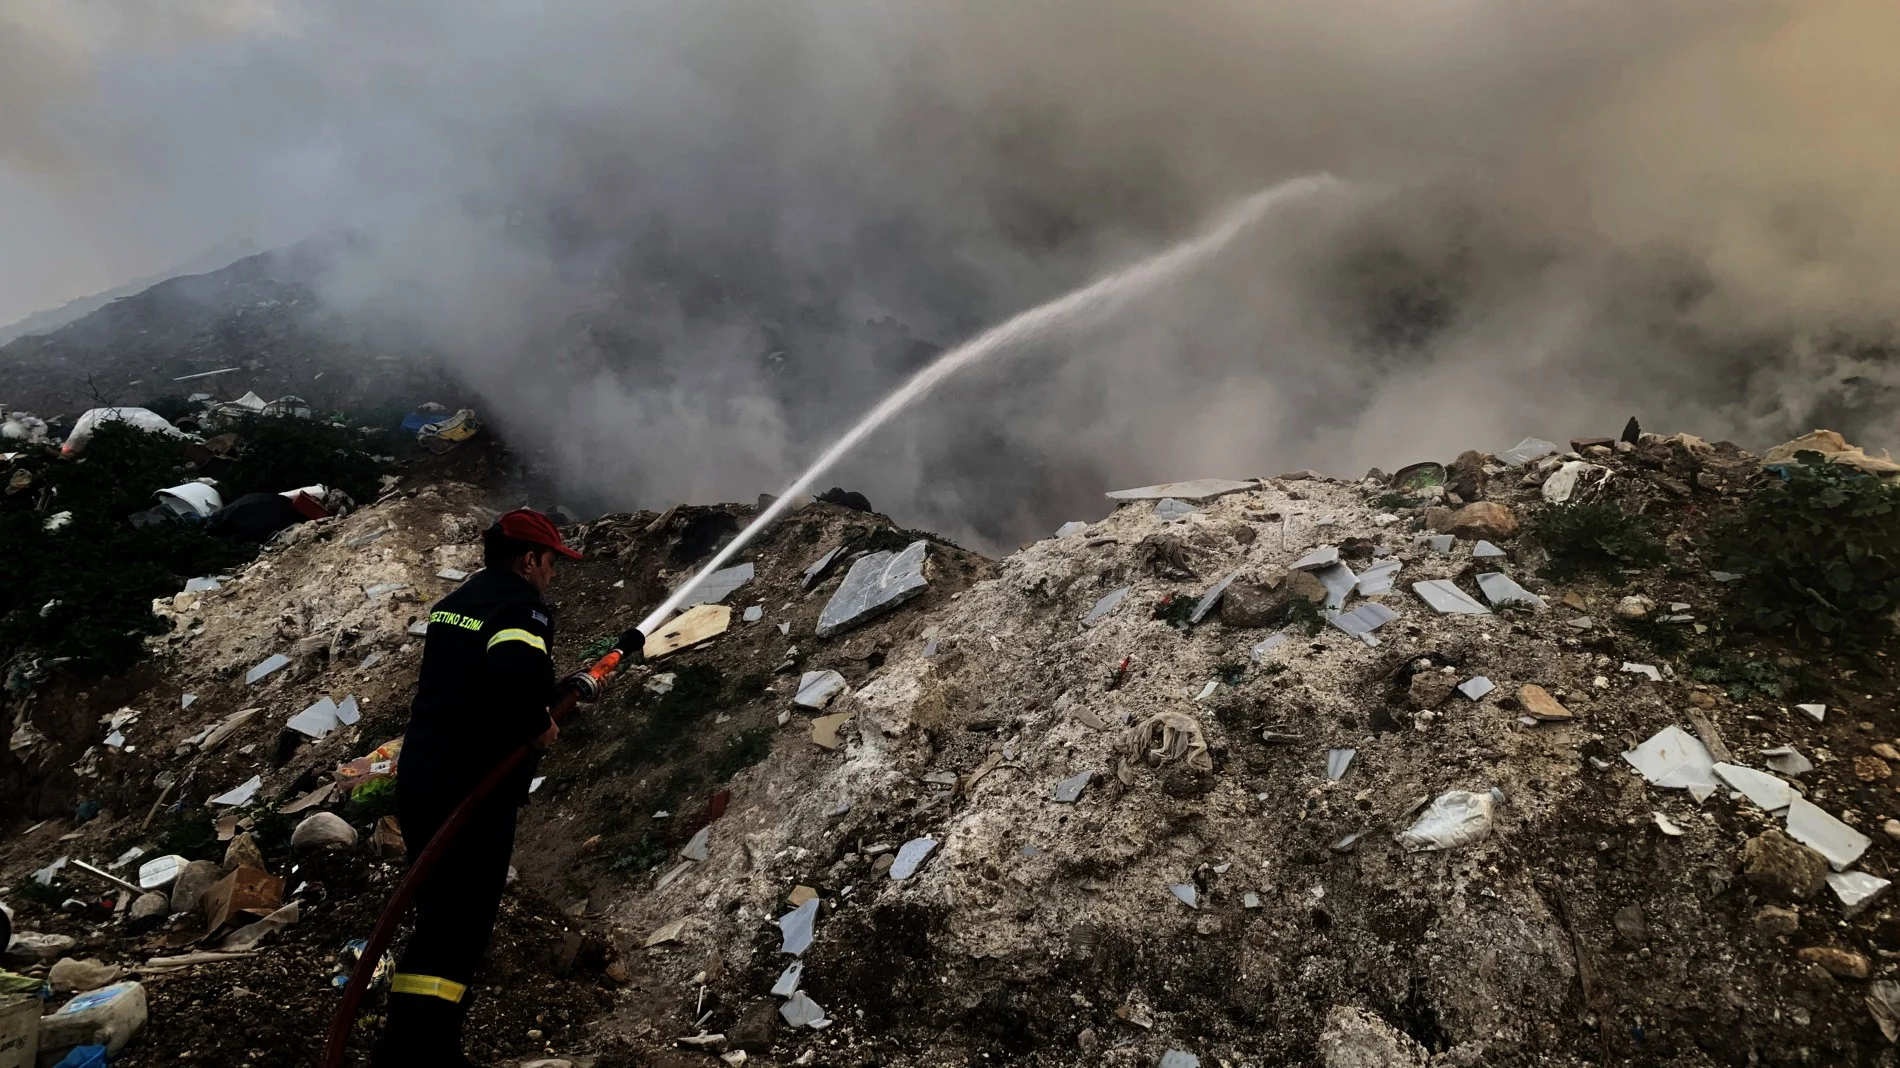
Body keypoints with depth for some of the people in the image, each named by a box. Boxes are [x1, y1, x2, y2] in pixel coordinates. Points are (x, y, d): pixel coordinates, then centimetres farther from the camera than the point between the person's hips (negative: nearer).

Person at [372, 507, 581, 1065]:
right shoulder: (522, 606, -13)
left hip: (419, 782, 9)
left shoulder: (455, 601, 15)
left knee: (439, 916, 21)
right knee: (456, 929, -5)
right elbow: (515, 674, -34)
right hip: (473, 794, -9)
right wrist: (538, 727, -17)